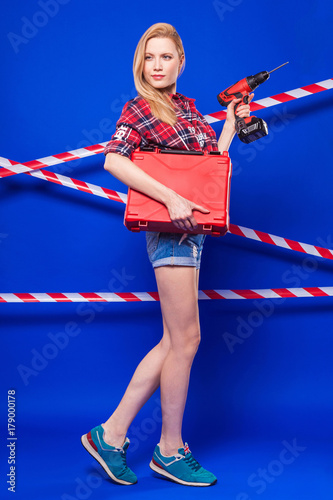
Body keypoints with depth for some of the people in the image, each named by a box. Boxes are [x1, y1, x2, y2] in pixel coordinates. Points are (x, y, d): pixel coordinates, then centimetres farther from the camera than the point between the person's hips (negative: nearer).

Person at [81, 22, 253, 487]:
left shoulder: (187, 106, 18)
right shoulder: (139, 108, -4)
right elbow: (113, 161, -20)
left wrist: (233, 119, 18)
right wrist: (171, 197, -27)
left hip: (191, 226, 8)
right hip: (171, 228, -8)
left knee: (174, 342, 8)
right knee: (186, 340, -3)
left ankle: (112, 433, 14)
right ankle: (170, 450, 12)